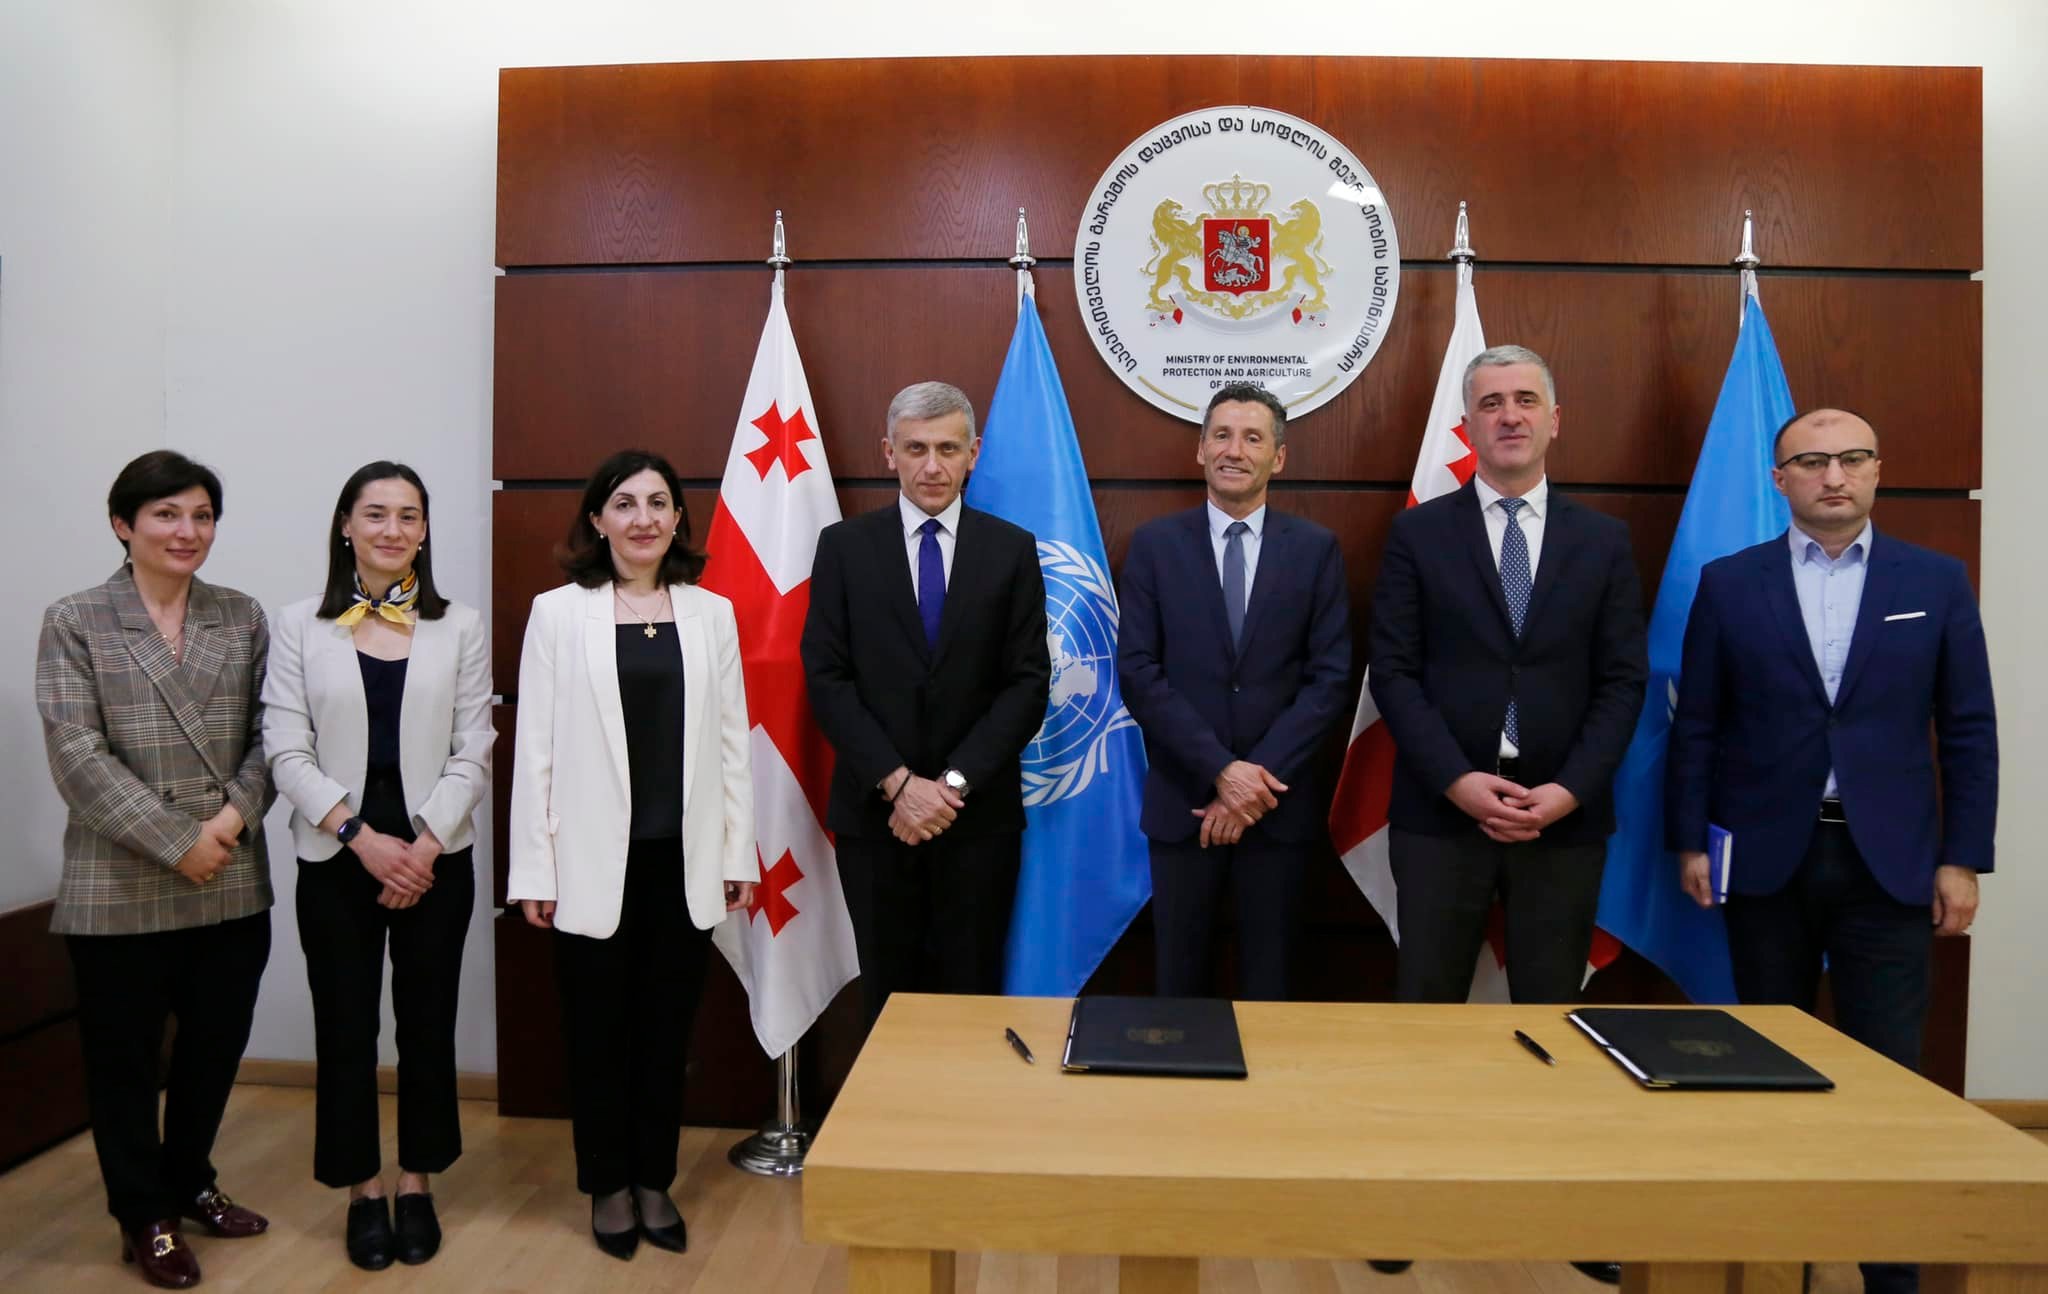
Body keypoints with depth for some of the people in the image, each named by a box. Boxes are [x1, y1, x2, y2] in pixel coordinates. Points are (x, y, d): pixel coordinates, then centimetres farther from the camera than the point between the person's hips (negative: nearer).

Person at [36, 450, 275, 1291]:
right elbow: (77, 753, -10)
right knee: (126, 1056, 11)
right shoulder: (75, 622, -2)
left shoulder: (244, 618, 7)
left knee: (216, 1045, 14)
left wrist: (234, 816, -13)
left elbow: (270, 735, 5)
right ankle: (145, 1216, 29)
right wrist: (176, 842, -15)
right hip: (119, 888, -3)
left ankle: (188, 1183, 37)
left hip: (232, 885, 3)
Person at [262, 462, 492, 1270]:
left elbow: (472, 753, -1)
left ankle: (416, 1184, 26)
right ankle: (363, 1189, 25)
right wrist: (362, 836, -14)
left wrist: (424, 844, -12)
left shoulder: (460, 627, 2)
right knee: (345, 1026, 7)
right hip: (335, 858, 0)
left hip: (435, 856, 0)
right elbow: (287, 751, -4)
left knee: (427, 1022, 9)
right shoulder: (300, 626, 1)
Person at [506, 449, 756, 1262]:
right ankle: (608, 1187, 29)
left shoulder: (711, 613, 4)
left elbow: (732, 740, 5)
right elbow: (534, 746, -3)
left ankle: (655, 1183, 29)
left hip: (685, 855, 2)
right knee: (598, 1028, 11)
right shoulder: (558, 613, -2)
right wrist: (534, 868, -5)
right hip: (595, 857, -1)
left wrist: (740, 854, 3)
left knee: (666, 1026, 12)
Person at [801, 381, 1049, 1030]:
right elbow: (827, 678, -4)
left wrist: (953, 784, -12)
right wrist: (898, 783, -12)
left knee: (972, 992, 10)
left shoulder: (1012, 549, 1)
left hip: (979, 812, 0)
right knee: (888, 993, 12)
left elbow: (1028, 683, -3)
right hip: (874, 808, 0)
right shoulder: (845, 546, 1)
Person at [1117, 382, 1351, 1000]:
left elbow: (1330, 678, -4)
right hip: (1183, 799, 0)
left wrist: (1260, 778, -13)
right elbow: (1137, 671, -7)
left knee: (1268, 979, 13)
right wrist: (1221, 770, -14)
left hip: (1280, 800, 1)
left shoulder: (1316, 548, 1)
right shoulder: (1155, 544, -1)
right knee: (1179, 978, 12)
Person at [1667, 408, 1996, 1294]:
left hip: (1888, 861, 0)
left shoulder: (1937, 581, 4)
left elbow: (1968, 731, 4)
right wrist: (1688, 841, -2)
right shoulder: (1729, 583, 2)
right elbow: (1696, 725, 2)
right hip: (1766, 858, 0)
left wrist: (1961, 857, 0)